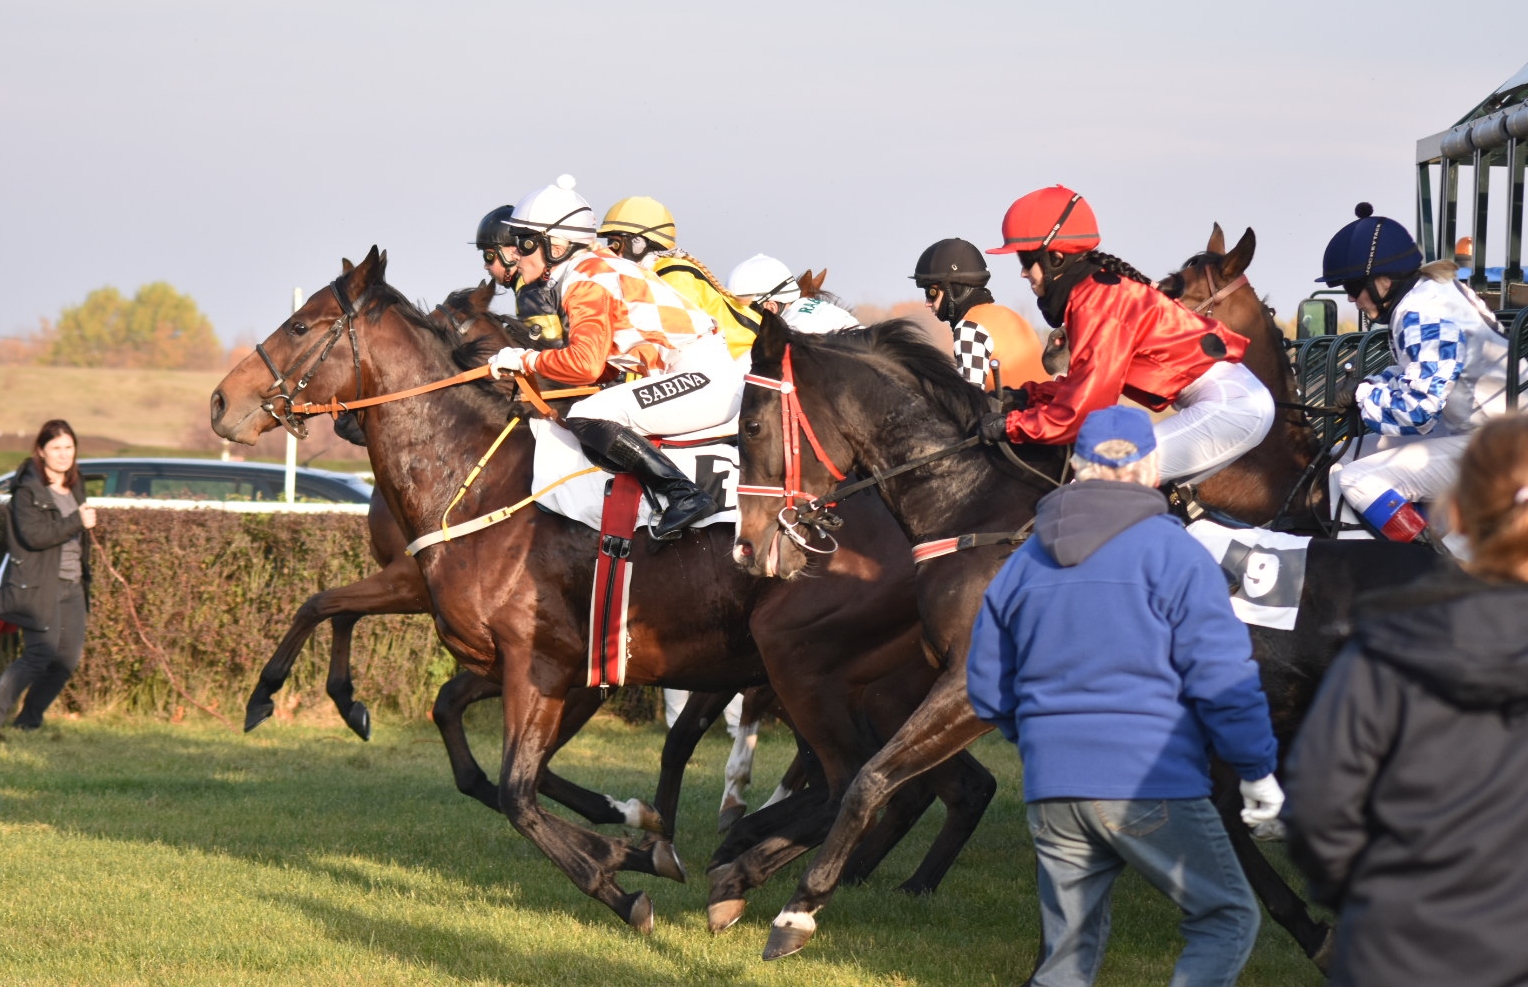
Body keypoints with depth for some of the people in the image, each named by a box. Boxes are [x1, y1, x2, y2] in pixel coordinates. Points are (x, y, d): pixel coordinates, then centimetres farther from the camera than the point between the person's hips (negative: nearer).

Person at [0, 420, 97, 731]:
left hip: (72, 585, 8)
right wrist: (77, 521, -24)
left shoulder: (75, 486, 14)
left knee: (68, 658, 5)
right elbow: (33, 534, -24)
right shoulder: (28, 490, -11)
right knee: (40, 655, -13)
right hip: (38, 586, -8)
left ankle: (30, 718, 16)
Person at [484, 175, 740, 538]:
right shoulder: (586, 273, 16)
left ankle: (685, 495, -24)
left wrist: (526, 360, -12)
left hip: (705, 376, -10)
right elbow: (604, 365, 17)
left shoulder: (586, 281, -13)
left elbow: (585, 363, -26)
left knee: (588, 419, -20)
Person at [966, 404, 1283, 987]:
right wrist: (1257, 769, 1)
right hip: (1152, 786, -5)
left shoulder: (1023, 564, 12)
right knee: (1227, 918, 6)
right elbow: (1223, 677, -9)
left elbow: (987, 688, 18)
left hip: (1051, 791, 5)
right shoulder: (1172, 553, -4)